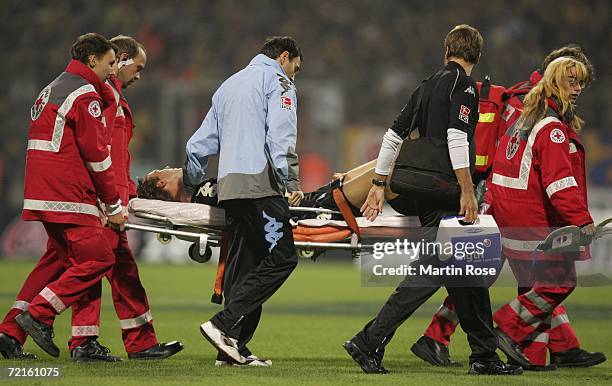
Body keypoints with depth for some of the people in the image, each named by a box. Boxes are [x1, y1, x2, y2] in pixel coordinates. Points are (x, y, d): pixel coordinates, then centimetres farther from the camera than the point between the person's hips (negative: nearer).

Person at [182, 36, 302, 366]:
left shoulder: (229, 85, 29)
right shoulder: (277, 81, 5)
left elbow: (200, 144, 31)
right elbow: (280, 136, -10)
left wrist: (191, 184, 40)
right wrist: (291, 182, -12)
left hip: (229, 186, 9)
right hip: (259, 182, -8)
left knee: (242, 263, 6)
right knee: (281, 257, -11)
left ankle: (233, 348, -1)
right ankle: (225, 325, -20)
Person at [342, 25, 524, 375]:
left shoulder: (428, 86, 17)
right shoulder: (464, 85, -6)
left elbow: (394, 134, 18)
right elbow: (456, 137, -19)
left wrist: (380, 184, 23)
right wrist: (467, 191, -19)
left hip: (425, 195, 9)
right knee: (429, 272, -10)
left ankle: (485, 355, 13)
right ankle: (370, 342, -16)